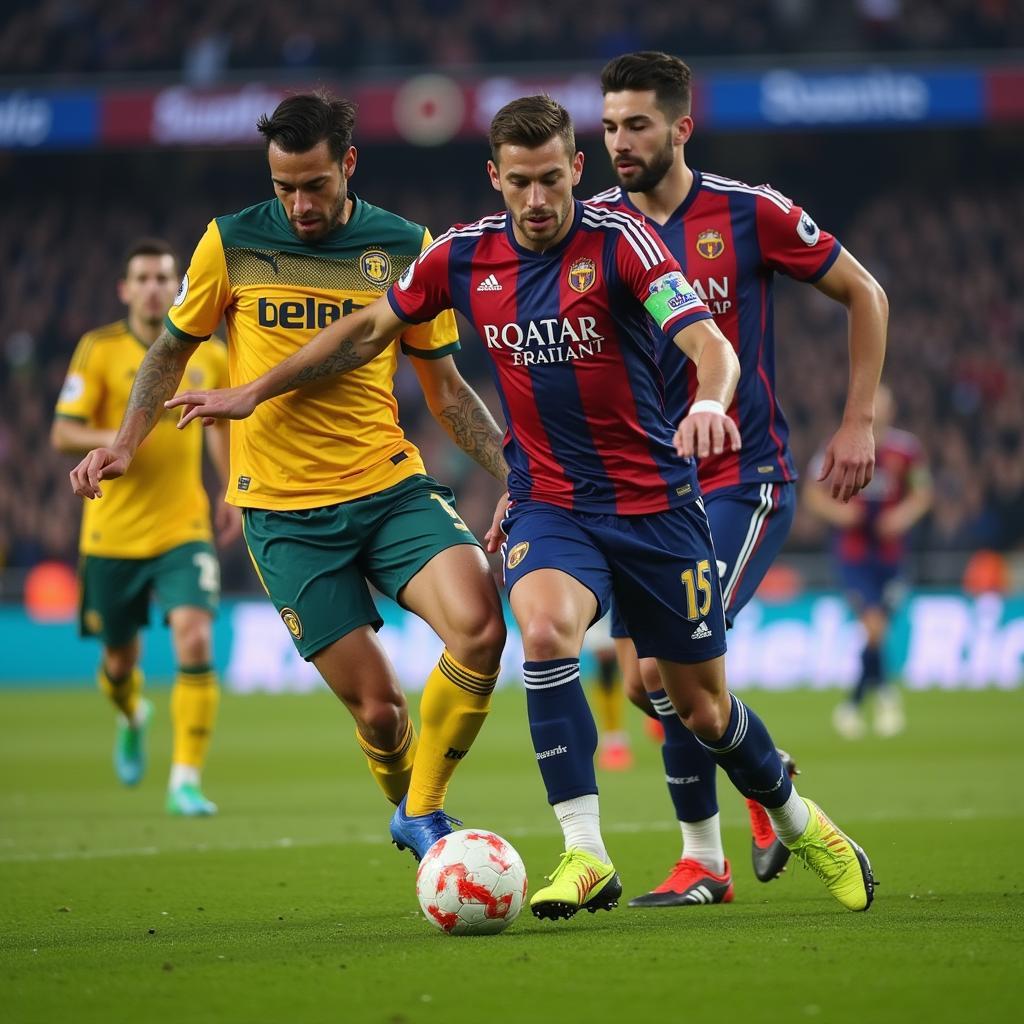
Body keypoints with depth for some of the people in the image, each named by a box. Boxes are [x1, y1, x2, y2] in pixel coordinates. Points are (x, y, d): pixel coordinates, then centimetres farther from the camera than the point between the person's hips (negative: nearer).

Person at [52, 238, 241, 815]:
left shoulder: (209, 355, 3)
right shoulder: (99, 351, -5)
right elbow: (63, 433, -8)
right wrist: (112, 438, -27)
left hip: (184, 529, 1)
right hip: (113, 532, -1)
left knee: (195, 643, -19)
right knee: (120, 659, 12)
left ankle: (187, 781, -13)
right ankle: (132, 718, 50)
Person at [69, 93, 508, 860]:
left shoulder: (406, 249, 3)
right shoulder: (230, 245, 0)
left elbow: (445, 387, 11)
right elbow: (174, 349, 15)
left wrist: (519, 471, 0)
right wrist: (126, 444, 3)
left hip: (391, 487, 1)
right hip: (284, 511, -1)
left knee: (480, 626, -24)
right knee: (376, 704, -7)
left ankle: (422, 813, -4)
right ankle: (412, 810, 25)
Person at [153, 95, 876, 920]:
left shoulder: (619, 241, -14)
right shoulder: (464, 256, -2)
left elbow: (708, 343, -25)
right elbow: (371, 329, 14)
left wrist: (708, 403, -48)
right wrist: (254, 392, 14)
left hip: (655, 500, -2)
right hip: (549, 503, 2)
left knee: (700, 703, 6)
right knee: (545, 628, -30)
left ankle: (796, 817, 37)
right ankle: (586, 855, -25)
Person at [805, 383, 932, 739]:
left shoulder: (906, 449, 0)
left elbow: (922, 494, 11)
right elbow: (813, 494, 2)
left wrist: (905, 514, -9)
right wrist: (835, 510, -17)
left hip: (890, 553, 3)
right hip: (852, 554, -3)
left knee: (878, 629, 5)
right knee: (872, 625, -17)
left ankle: (853, 704, 24)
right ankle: (883, 690, 5)